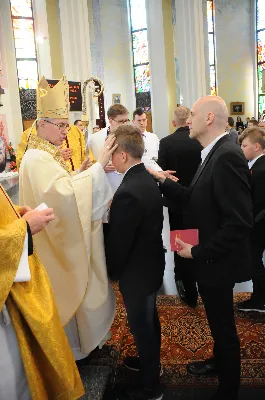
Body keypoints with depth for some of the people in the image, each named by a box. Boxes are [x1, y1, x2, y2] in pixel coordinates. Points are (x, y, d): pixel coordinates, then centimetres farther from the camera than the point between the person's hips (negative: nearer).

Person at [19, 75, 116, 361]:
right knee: (68, 294, 7)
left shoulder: (46, 155, 9)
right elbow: (64, 194, -38)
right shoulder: (37, 159, -23)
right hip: (59, 243, -10)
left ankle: (75, 342, 42)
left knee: (71, 291, 22)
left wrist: (77, 174, -2)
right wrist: (98, 166, -35)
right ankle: (71, 348, 29)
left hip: (64, 237, 10)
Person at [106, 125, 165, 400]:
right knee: (149, 319, 26)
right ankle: (151, 361, 50)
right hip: (152, 264, 9)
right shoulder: (147, 179, -2)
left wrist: (111, 272, -9)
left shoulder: (128, 192, -31)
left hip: (137, 272, -9)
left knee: (141, 326, 10)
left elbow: (119, 242, -24)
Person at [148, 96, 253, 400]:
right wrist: (164, 182, 1)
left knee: (223, 326, 12)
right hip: (209, 259, 9)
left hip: (217, 261, -9)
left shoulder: (227, 156, -25)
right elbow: (199, 201, 6)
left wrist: (198, 252, -21)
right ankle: (219, 362, 51)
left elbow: (239, 223, -29)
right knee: (217, 321, 27)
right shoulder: (213, 154, 6)